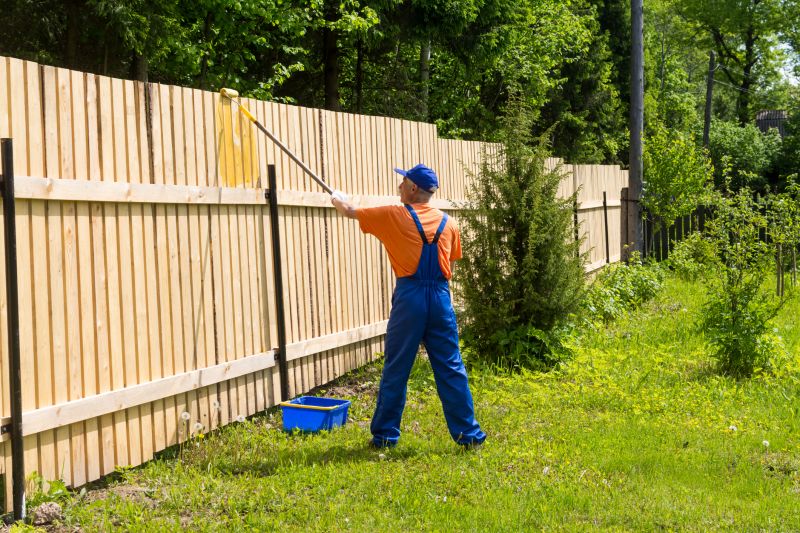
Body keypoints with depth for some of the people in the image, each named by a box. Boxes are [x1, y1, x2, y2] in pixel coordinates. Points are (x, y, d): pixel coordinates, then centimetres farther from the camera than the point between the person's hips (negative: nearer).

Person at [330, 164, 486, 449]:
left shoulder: (394, 216, 0)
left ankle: (385, 434, 13)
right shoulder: (448, 223, 9)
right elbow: (450, 261, 14)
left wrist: (337, 199, 34)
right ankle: (468, 434, 7)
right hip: (441, 297, 3)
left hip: (409, 297, -3)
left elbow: (351, 211, 13)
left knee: (396, 369, 6)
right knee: (451, 369, 6)